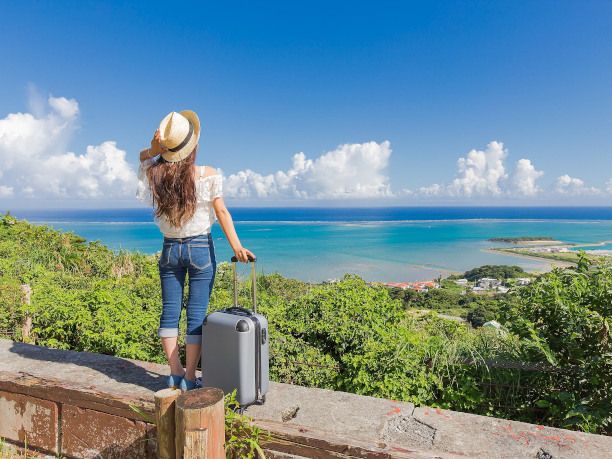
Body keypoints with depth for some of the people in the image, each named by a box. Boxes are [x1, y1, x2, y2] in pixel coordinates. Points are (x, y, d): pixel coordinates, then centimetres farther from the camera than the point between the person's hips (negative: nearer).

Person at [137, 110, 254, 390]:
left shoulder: (155, 174, -3)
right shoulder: (207, 175, -12)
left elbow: (143, 157, 19)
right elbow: (222, 213, -11)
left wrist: (155, 149, -3)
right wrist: (236, 246, -7)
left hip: (170, 248, 3)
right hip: (200, 247, -3)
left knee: (170, 310, 11)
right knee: (197, 313, 3)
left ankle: (175, 373, 20)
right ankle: (189, 378, 10)